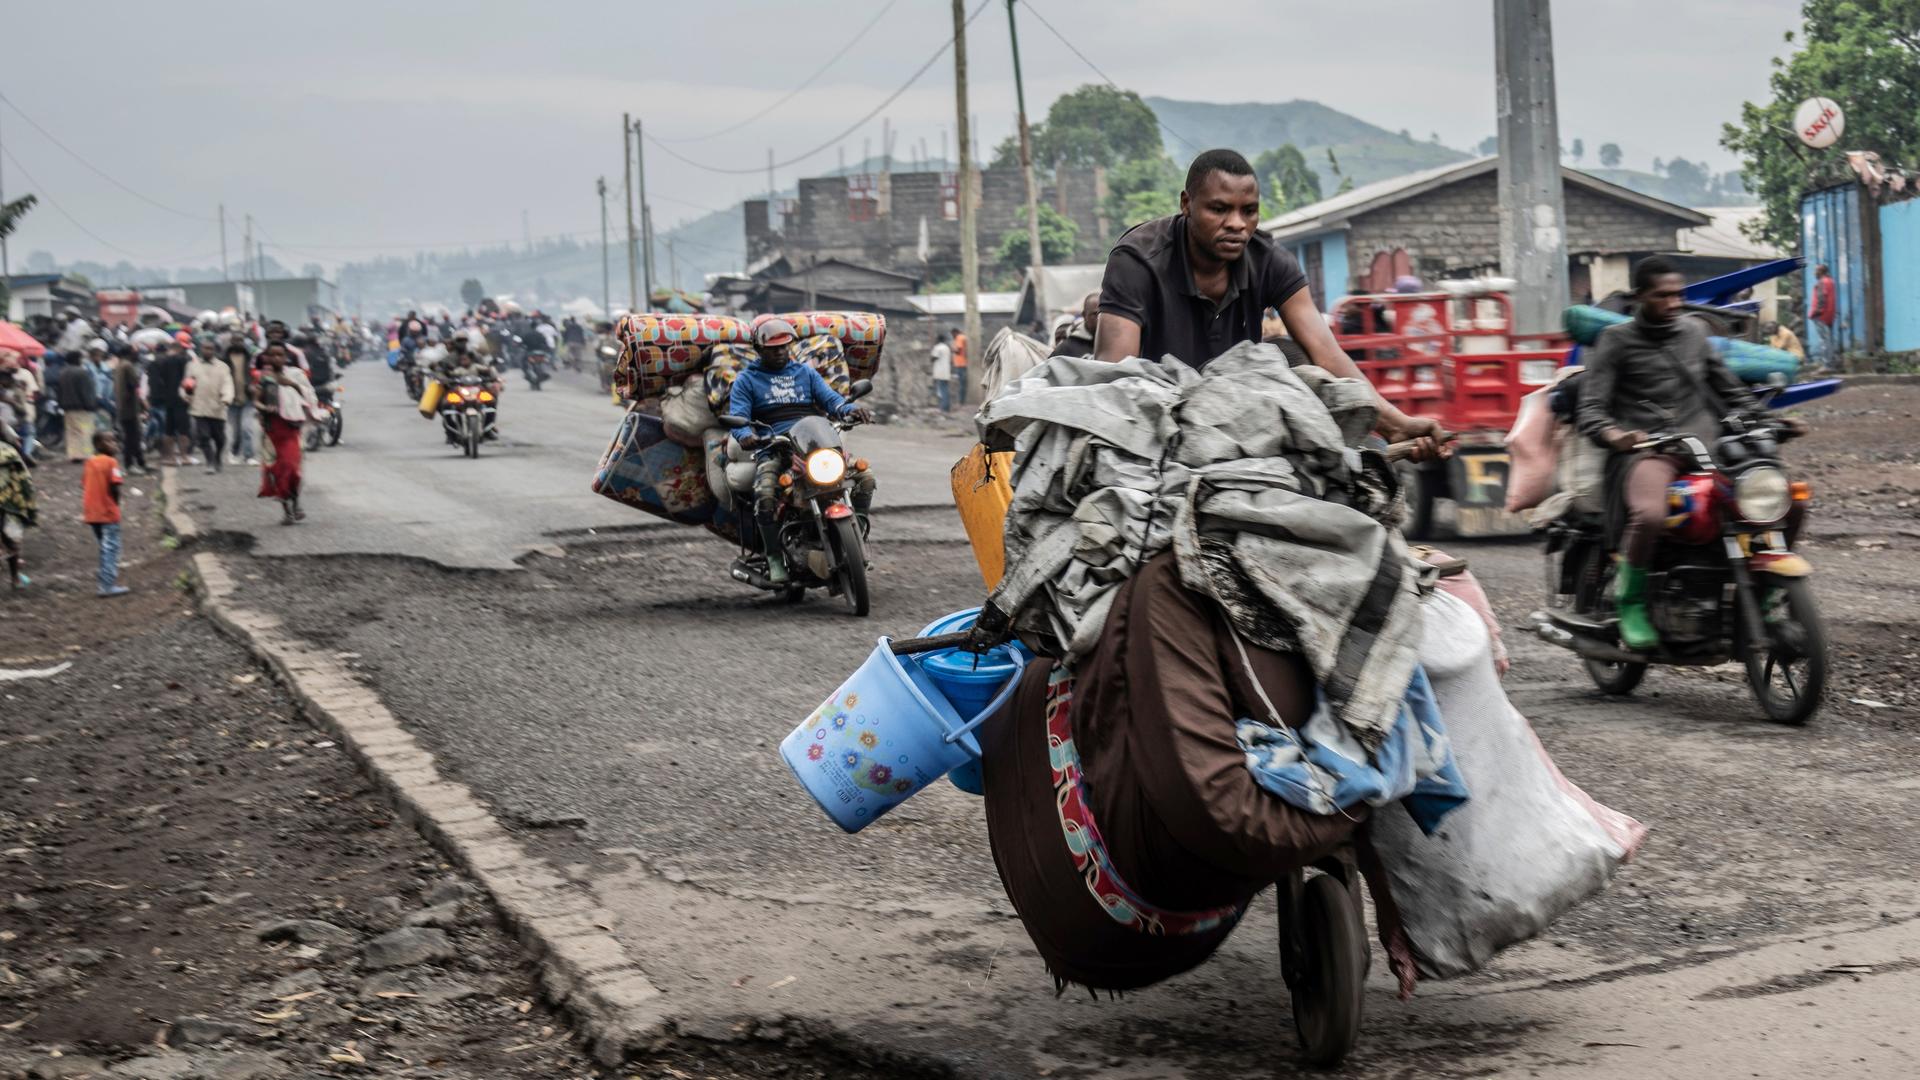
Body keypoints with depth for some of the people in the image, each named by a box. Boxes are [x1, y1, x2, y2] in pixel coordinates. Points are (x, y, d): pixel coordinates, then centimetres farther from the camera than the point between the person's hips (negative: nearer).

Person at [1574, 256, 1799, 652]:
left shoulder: (1695, 331, 21)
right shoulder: (1617, 341, 7)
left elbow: (1728, 389, 28)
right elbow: (1590, 408, -2)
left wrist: (1767, 422, 12)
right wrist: (1613, 434, -24)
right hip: (1645, 450, -5)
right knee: (1650, 514, -38)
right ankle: (1630, 601, -13)